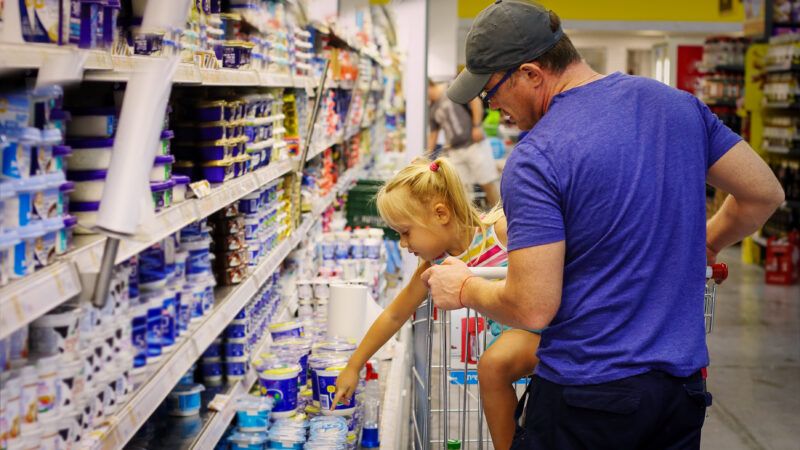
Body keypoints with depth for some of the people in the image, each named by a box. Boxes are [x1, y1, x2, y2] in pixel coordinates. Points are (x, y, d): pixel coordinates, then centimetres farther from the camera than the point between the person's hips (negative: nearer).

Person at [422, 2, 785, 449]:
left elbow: (533, 308, -19)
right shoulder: (677, 104, 0)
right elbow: (765, 194, 9)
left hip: (587, 396, -6)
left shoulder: (535, 160, -18)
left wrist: (464, 288, 0)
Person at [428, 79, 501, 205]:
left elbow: (475, 101, -9)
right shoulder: (433, 109, 15)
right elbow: (433, 134, 20)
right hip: (454, 151, 6)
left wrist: (477, 126, -14)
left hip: (474, 143, -6)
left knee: (488, 184, -4)